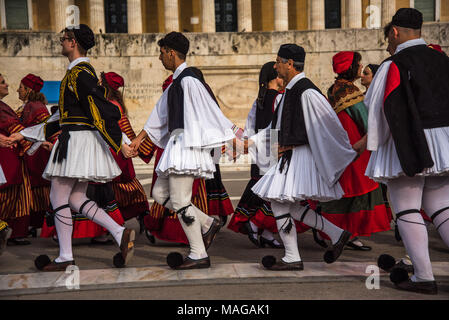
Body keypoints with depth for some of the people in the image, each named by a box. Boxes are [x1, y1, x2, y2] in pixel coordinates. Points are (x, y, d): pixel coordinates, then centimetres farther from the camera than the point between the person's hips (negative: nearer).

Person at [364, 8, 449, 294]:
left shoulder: (394, 66, -11)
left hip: (405, 146, -6)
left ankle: (424, 277, 4)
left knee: (407, 211, 3)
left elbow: (380, 109, -9)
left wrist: (368, 142, 4)